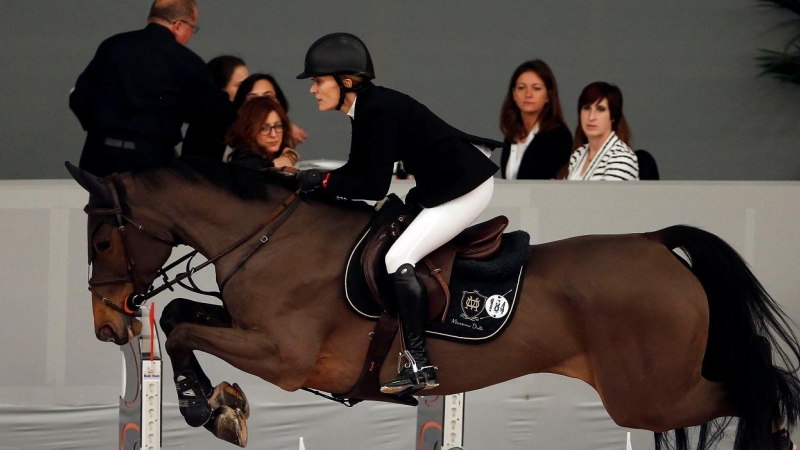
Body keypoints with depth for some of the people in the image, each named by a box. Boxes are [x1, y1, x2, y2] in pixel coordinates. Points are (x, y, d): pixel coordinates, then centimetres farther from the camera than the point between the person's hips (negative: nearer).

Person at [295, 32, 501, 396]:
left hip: (464, 187, -11)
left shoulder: (379, 110, -25)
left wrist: (323, 181, -16)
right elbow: (358, 170, 10)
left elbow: (375, 187, -24)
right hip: (440, 185, 11)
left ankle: (419, 366, -15)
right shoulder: (364, 108, 4)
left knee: (399, 259, -16)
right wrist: (310, 181, -3)